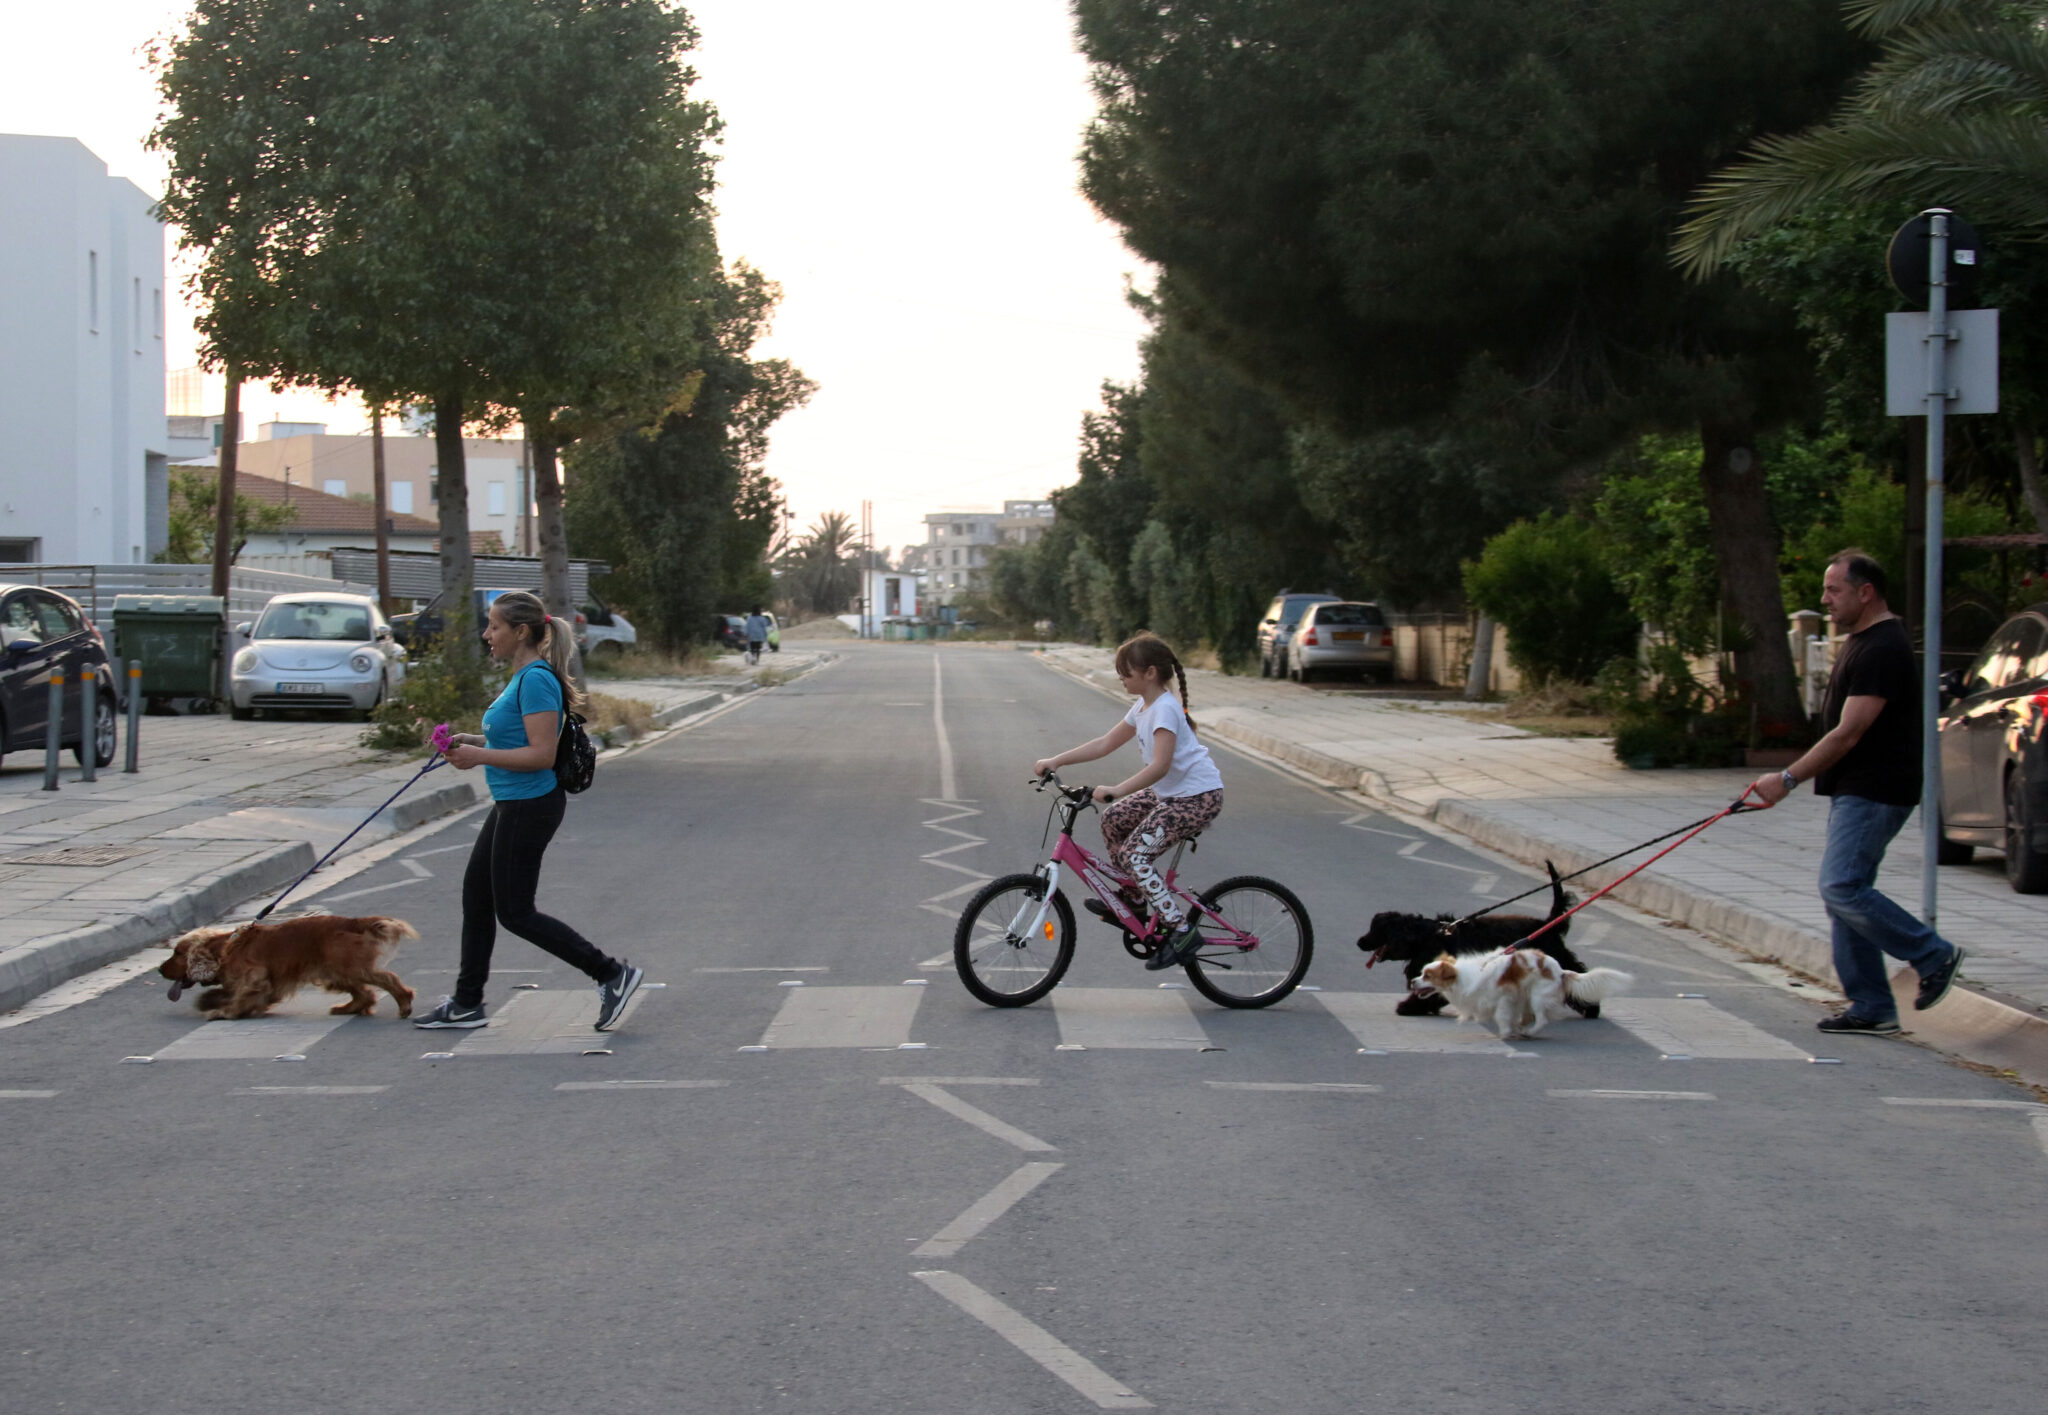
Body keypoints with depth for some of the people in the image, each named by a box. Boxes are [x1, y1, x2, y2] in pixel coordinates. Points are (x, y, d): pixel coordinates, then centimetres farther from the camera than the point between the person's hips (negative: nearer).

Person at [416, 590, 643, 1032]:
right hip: (512, 804, 11)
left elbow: (542, 754, -24)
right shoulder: (523, 677, 11)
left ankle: (611, 974, 1)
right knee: (476, 898, 14)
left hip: (530, 806, -11)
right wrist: (473, 741, 9)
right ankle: (466, 1004, 22)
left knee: (515, 912, -3)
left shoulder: (536, 680, -20)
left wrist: (482, 756, -24)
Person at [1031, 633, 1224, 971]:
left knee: (1134, 854, -15)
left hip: (1198, 797, -10)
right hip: (1171, 791, 10)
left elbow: (1159, 765, -30)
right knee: (1113, 819, 12)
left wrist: (1117, 790, -38)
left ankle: (1180, 930, -13)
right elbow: (1105, 744, 13)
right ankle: (1132, 901, 23)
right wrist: (1055, 761, 7)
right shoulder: (1143, 707, 10)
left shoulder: (1164, 709, -20)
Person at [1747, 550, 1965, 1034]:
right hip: (1854, 792, 11)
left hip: (1874, 794, -11)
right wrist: (1795, 778, 22)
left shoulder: (1883, 649, -17)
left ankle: (1934, 956, -4)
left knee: (1841, 888, -17)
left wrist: (1788, 778, -19)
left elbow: (1848, 734, -21)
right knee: (1845, 892, 8)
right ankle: (1871, 1008, 10)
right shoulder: (1860, 642, 17)